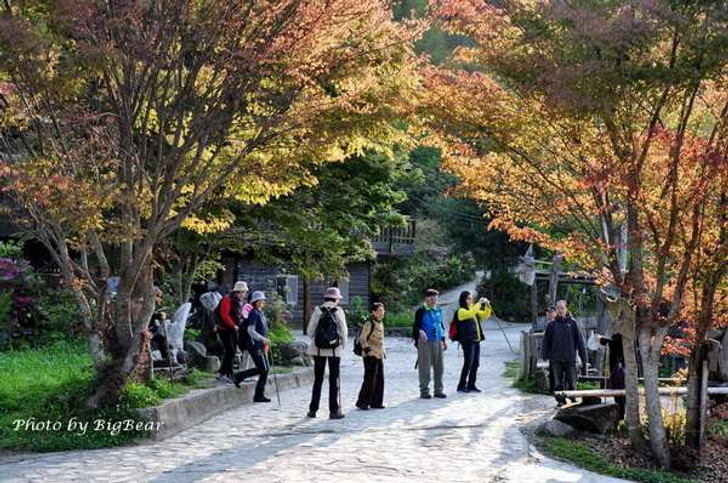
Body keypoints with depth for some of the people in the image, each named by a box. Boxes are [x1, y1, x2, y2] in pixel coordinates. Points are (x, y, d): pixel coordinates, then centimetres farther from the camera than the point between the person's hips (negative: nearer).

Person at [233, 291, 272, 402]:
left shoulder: (261, 313, 16)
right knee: (261, 369, -13)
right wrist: (263, 339, -25)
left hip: (260, 346, 9)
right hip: (254, 345, -9)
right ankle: (239, 376, 2)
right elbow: (250, 330, -21)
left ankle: (259, 395, 9)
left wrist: (265, 343, 20)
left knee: (266, 369, 5)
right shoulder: (254, 313, -13)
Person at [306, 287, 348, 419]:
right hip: (335, 350, -2)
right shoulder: (338, 311, -7)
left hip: (318, 350, 2)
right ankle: (334, 411, 5)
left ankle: (313, 409, 12)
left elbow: (310, 331, -3)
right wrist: (343, 344, 10)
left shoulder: (318, 311, -3)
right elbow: (344, 331, -6)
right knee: (334, 380, 6)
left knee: (318, 380, 11)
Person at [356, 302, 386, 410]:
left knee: (380, 379, 9)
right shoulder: (369, 323, -14)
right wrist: (367, 350, -20)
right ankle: (362, 402, 0)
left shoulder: (380, 323, 13)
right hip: (370, 356, -9)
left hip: (379, 356, 9)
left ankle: (376, 402, 16)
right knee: (369, 379, -7)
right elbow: (362, 338, -18)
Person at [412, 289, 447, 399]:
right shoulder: (420, 311, -4)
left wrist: (444, 339, 18)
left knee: (439, 366, 8)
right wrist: (420, 331, -26)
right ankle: (424, 391, 4)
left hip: (438, 341, 6)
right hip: (425, 342, -6)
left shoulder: (438, 311, 13)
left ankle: (438, 390, 17)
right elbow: (416, 326, -5)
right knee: (425, 367, -3)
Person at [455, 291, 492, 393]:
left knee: (476, 364, 7)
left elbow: (485, 315, 18)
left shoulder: (474, 309, 18)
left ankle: (471, 385, 14)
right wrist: (479, 303, -23)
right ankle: (461, 386, -1)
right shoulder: (461, 311, -7)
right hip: (467, 341, -8)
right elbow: (470, 313, -27)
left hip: (476, 340, 8)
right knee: (468, 364, -8)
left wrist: (487, 306, 2)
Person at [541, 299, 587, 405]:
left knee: (571, 383, 2)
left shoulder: (572, 323, 2)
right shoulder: (552, 324, 4)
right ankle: (560, 401, 11)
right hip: (556, 359, 1)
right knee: (558, 383, 2)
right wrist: (544, 355, -2)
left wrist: (584, 358, 1)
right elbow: (546, 341, 5)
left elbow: (579, 341, 3)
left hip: (570, 359, -1)